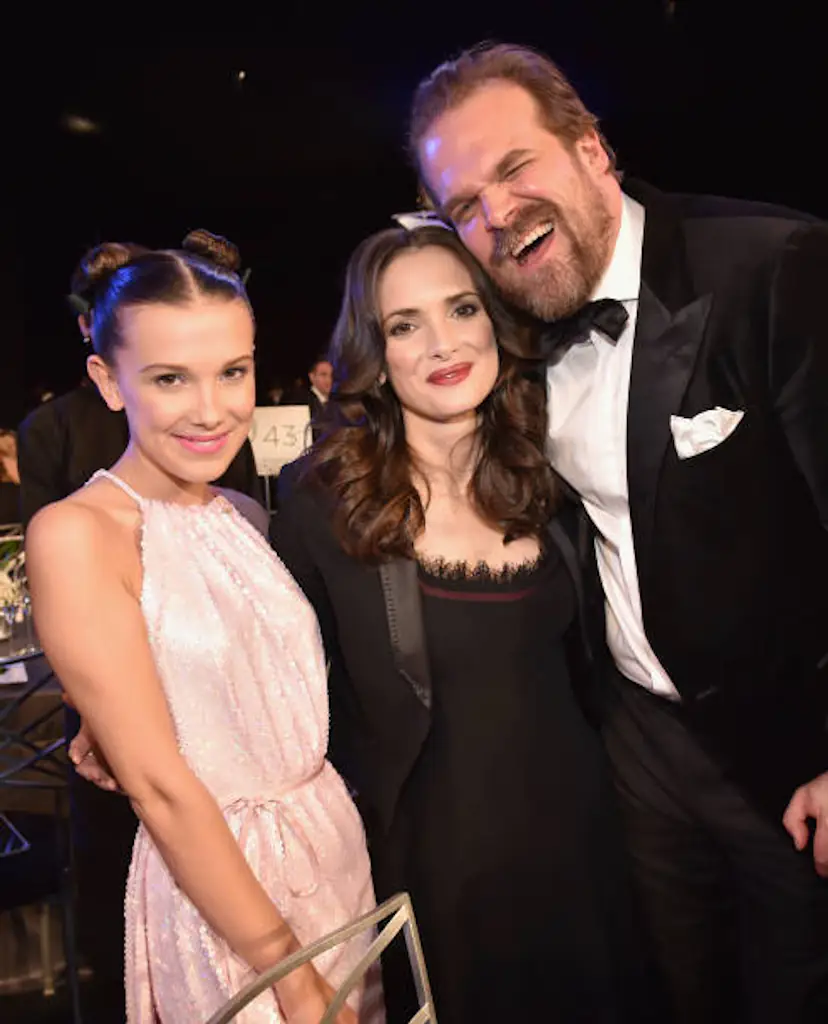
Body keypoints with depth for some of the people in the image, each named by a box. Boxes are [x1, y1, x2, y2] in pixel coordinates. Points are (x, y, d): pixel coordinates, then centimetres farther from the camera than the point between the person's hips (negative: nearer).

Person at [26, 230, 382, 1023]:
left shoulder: (245, 515, 1)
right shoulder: (76, 534, -18)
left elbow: (293, 703, 7)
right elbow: (159, 786, -19)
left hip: (341, 846, 6)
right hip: (217, 884, -6)